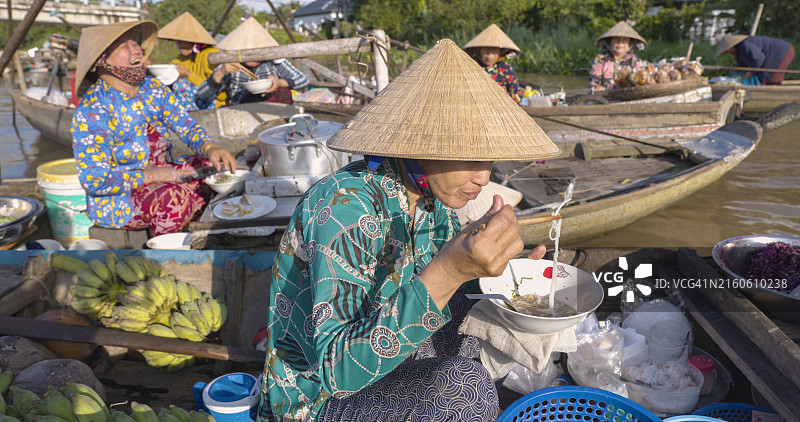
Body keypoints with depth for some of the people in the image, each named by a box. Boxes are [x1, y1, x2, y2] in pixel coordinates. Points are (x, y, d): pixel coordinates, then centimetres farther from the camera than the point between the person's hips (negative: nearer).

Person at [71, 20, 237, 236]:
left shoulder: (152, 88, 2)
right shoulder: (92, 111, -19)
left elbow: (185, 124, -1)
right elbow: (93, 181, -22)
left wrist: (209, 147, -23)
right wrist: (151, 175, -24)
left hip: (161, 175, 7)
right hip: (118, 201, -7)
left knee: (217, 166, -7)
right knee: (174, 198, -35)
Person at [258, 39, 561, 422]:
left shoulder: (430, 193, -8)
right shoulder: (346, 206, -31)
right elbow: (338, 369, -37)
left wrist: (502, 278, -12)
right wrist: (449, 272, -46)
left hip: (385, 351, 8)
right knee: (465, 387, -26)